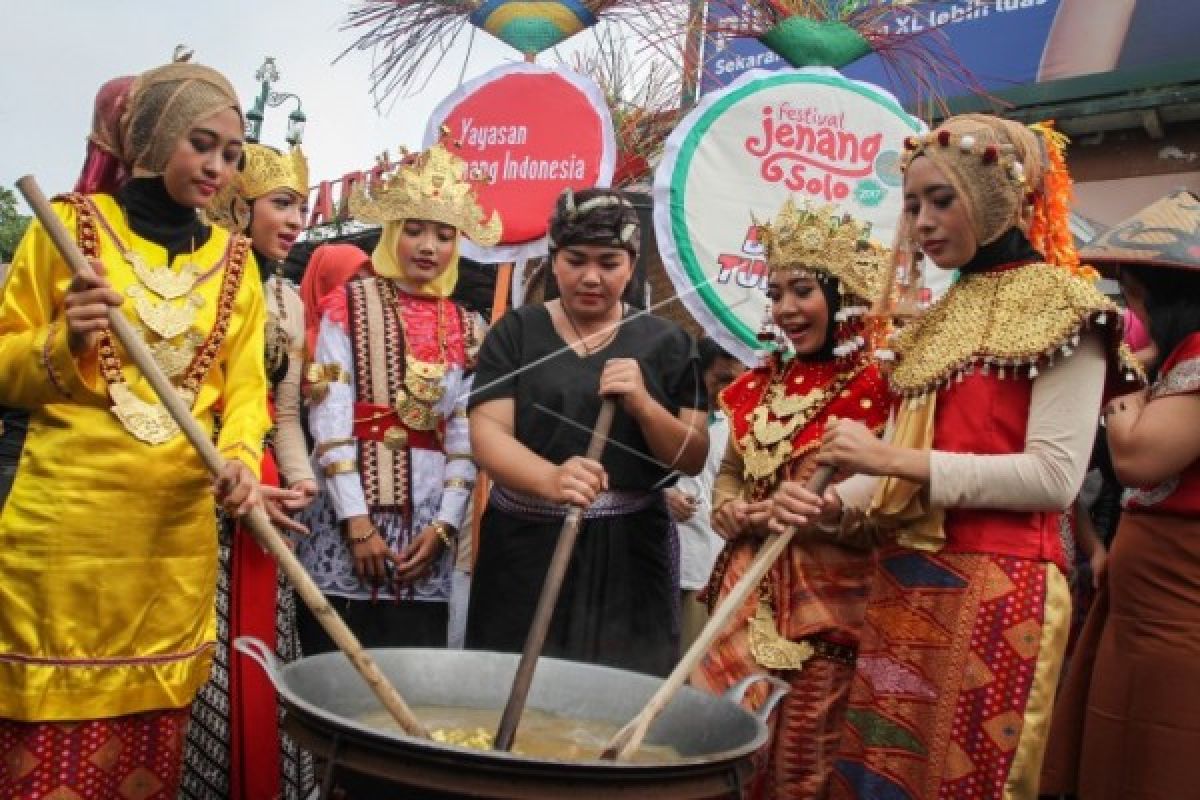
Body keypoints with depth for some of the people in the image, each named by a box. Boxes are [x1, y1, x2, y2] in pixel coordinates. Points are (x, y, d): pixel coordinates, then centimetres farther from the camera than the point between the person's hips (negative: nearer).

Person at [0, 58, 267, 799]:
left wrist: (242, 457, -15)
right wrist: (66, 344, -16)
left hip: (177, 531, 3)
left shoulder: (235, 259, 12)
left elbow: (245, 384, 5)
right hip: (64, 522, -3)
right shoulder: (70, 225, 3)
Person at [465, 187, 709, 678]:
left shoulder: (666, 343, 5)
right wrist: (550, 480, -28)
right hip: (525, 552, 0)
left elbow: (694, 459, 4)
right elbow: (487, 432, -9)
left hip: (628, 556, 0)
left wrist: (642, 404, -15)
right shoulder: (515, 333, 3)